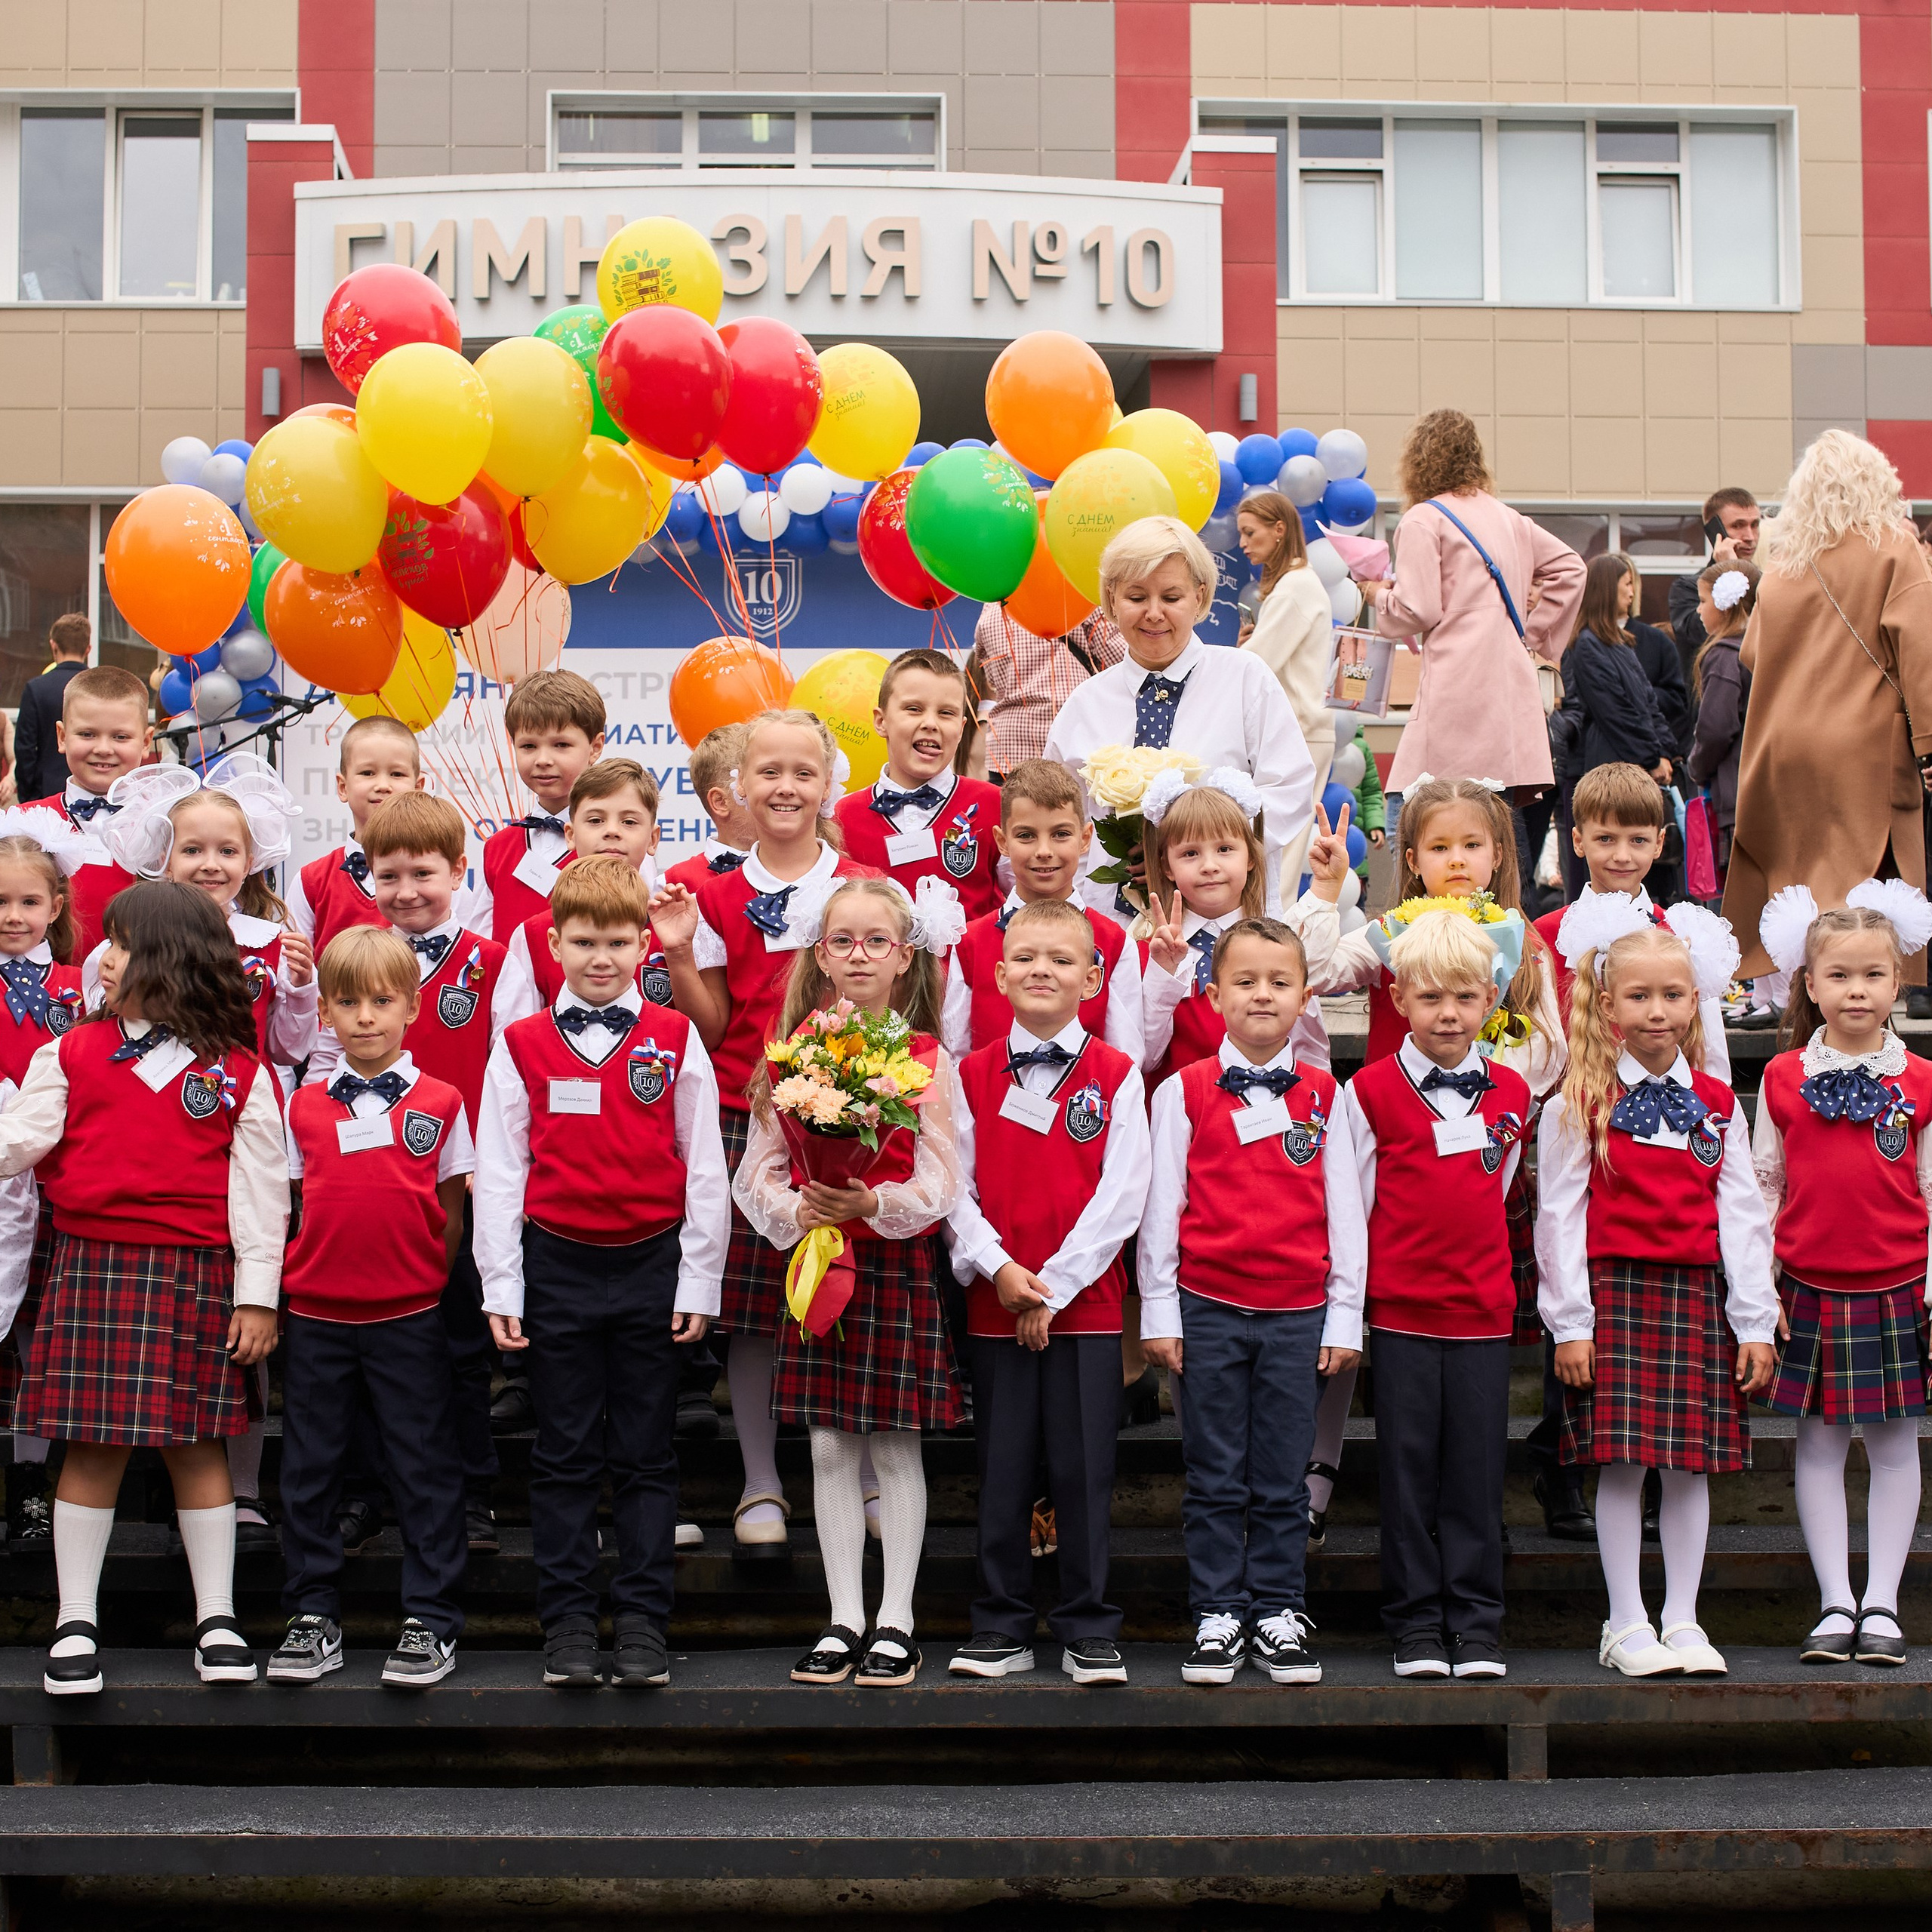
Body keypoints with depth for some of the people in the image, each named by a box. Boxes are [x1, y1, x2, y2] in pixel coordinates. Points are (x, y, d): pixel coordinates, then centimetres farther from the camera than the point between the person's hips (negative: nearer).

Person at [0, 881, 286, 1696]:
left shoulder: (237, 1071, 1)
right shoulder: (71, 1055, 7)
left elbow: (261, 1185, 1)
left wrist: (258, 1295, -2)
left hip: (198, 1277, -1)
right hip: (92, 1265, 1)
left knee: (195, 1443, 6)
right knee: (92, 1444, 2)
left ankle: (216, 1620, 16)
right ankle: (76, 1623, 12)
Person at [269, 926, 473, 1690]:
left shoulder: (440, 1103, -1)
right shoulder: (305, 1107, 5)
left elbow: (452, 1212, 4)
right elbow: (296, 1208, 10)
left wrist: (430, 1277, -4)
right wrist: (274, 1289, 2)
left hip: (409, 1318, -2)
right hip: (316, 1318, 2)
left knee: (425, 1469, 2)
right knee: (309, 1469, 8)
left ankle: (431, 1620, 10)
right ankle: (312, 1615, 18)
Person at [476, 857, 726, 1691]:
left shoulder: (676, 1041, 2)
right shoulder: (522, 1046, 2)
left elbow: (704, 1167, 3)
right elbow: (498, 1170, 3)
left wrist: (699, 1280, 0)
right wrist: (501, 1286, -1)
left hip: (652, 1265, 0)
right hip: (557, 1267, 0)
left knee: (645, 1455, 6)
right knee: (564, 1456, 6)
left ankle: (643, 1622, 12)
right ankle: (567, 1622, 13)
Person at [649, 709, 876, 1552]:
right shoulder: (717, 898, 5)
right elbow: (711, 1026, 6)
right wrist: (680, 952, -7)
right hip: (744, 1115, 1)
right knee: (748, 1305, 1)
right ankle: (760, 1484, 12)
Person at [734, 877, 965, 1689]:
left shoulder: (926, 1059, -3)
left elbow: (939, 1185, -7)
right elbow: (758, 1171, 5)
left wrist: (872, 1203, -23)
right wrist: (798, 1210, -14)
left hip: (900, 1262, -2)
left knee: (896, 1445, 2)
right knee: (830, 1447, 5)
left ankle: (895, 1622, 12)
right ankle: (844, 1620, 14)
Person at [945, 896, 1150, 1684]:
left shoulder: (1117, 1077, 0)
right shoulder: (971, 1075, 6)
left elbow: (1121, 1197, -6)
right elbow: (954, 1188, 3)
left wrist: (1053, 1286, -11)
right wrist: (998, 1268, -12)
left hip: (1085, 1300, -2)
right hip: (994, 1303, 2)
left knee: (1084, 1469, 1)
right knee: (1001, 1470, 6)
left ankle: (1088, 1630, 11)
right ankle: (1002, 1627, 16)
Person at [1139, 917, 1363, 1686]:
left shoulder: (1323, 1097, 6)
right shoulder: (1184, 1092, 1)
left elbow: (1343, 1209, 8)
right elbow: (1160, 1204, 2)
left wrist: (1344, 1316, 5)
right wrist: (1159, 1312, 0)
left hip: (1298, 1314, 1)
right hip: (1207, 1309, -1)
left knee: (1282, 1480, 6)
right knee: (1216, 1478, 4)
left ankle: (1279, 1616, 15)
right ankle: (1217, 1618, 12)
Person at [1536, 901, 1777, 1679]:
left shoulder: (1717, 1106, 10)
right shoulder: (1578, 1106, -1)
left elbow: (1741, 1216, 9)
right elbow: (1560, 1216, -2)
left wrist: (1755, 1322, 4)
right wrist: (1570, 1322, -8)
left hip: (1697, 1296, 3)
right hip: (1612, 1292, -3)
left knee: (1692, 1458, 4)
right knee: (1621, 1459, -3)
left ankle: (1683, 1619, 14)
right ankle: (1627, 1623, 6)